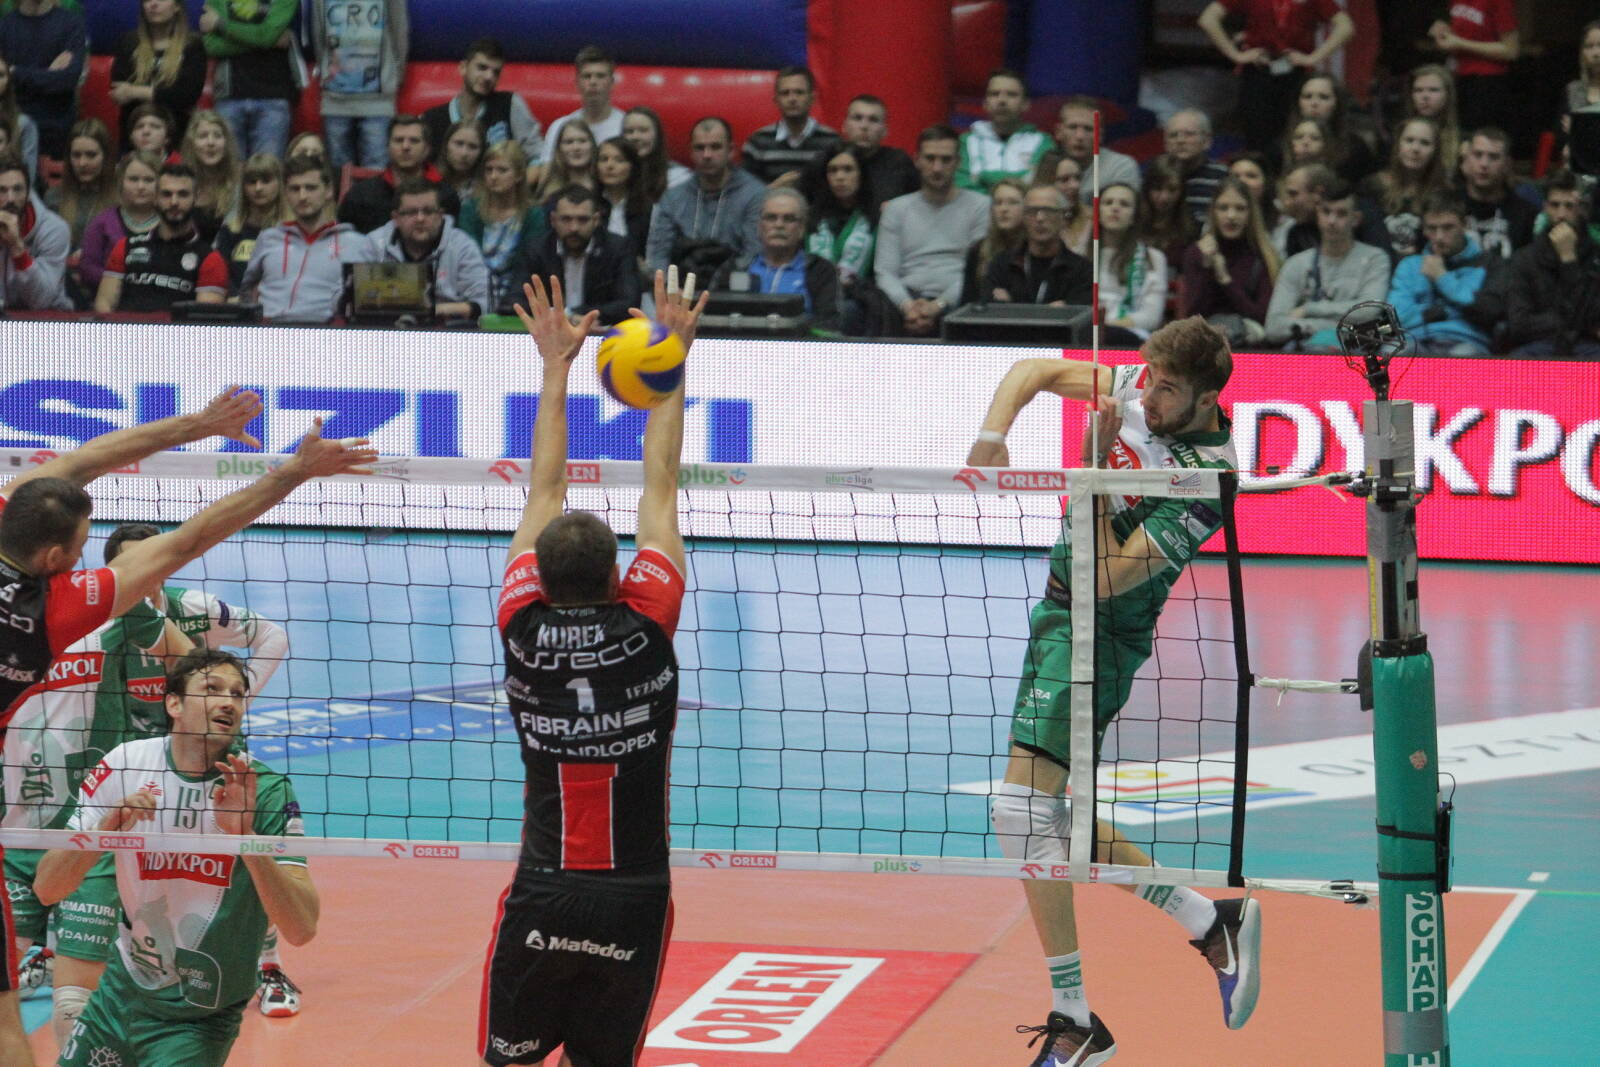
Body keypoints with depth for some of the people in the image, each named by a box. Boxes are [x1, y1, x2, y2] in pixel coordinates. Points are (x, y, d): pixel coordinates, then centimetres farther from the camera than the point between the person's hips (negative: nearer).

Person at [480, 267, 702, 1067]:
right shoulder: (646, 628, -6)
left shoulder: (525, 630, -3)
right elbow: (661, 490, 4)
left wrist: (556, 368, 18)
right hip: (633, 902, 0)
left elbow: (545, 492, 9)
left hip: (540, 902, 0)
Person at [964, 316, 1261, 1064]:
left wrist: (1094, 471, -25)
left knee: (1021, 809, -17)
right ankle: (1211, 922, 23)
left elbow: (1107, 577, -23)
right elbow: (1034, 370, 11)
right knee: (1045, 819, 13)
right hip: (1061, 610, 9)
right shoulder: (1133, 388, -1)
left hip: (1097, 630, -9)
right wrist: (993, 433, -8)